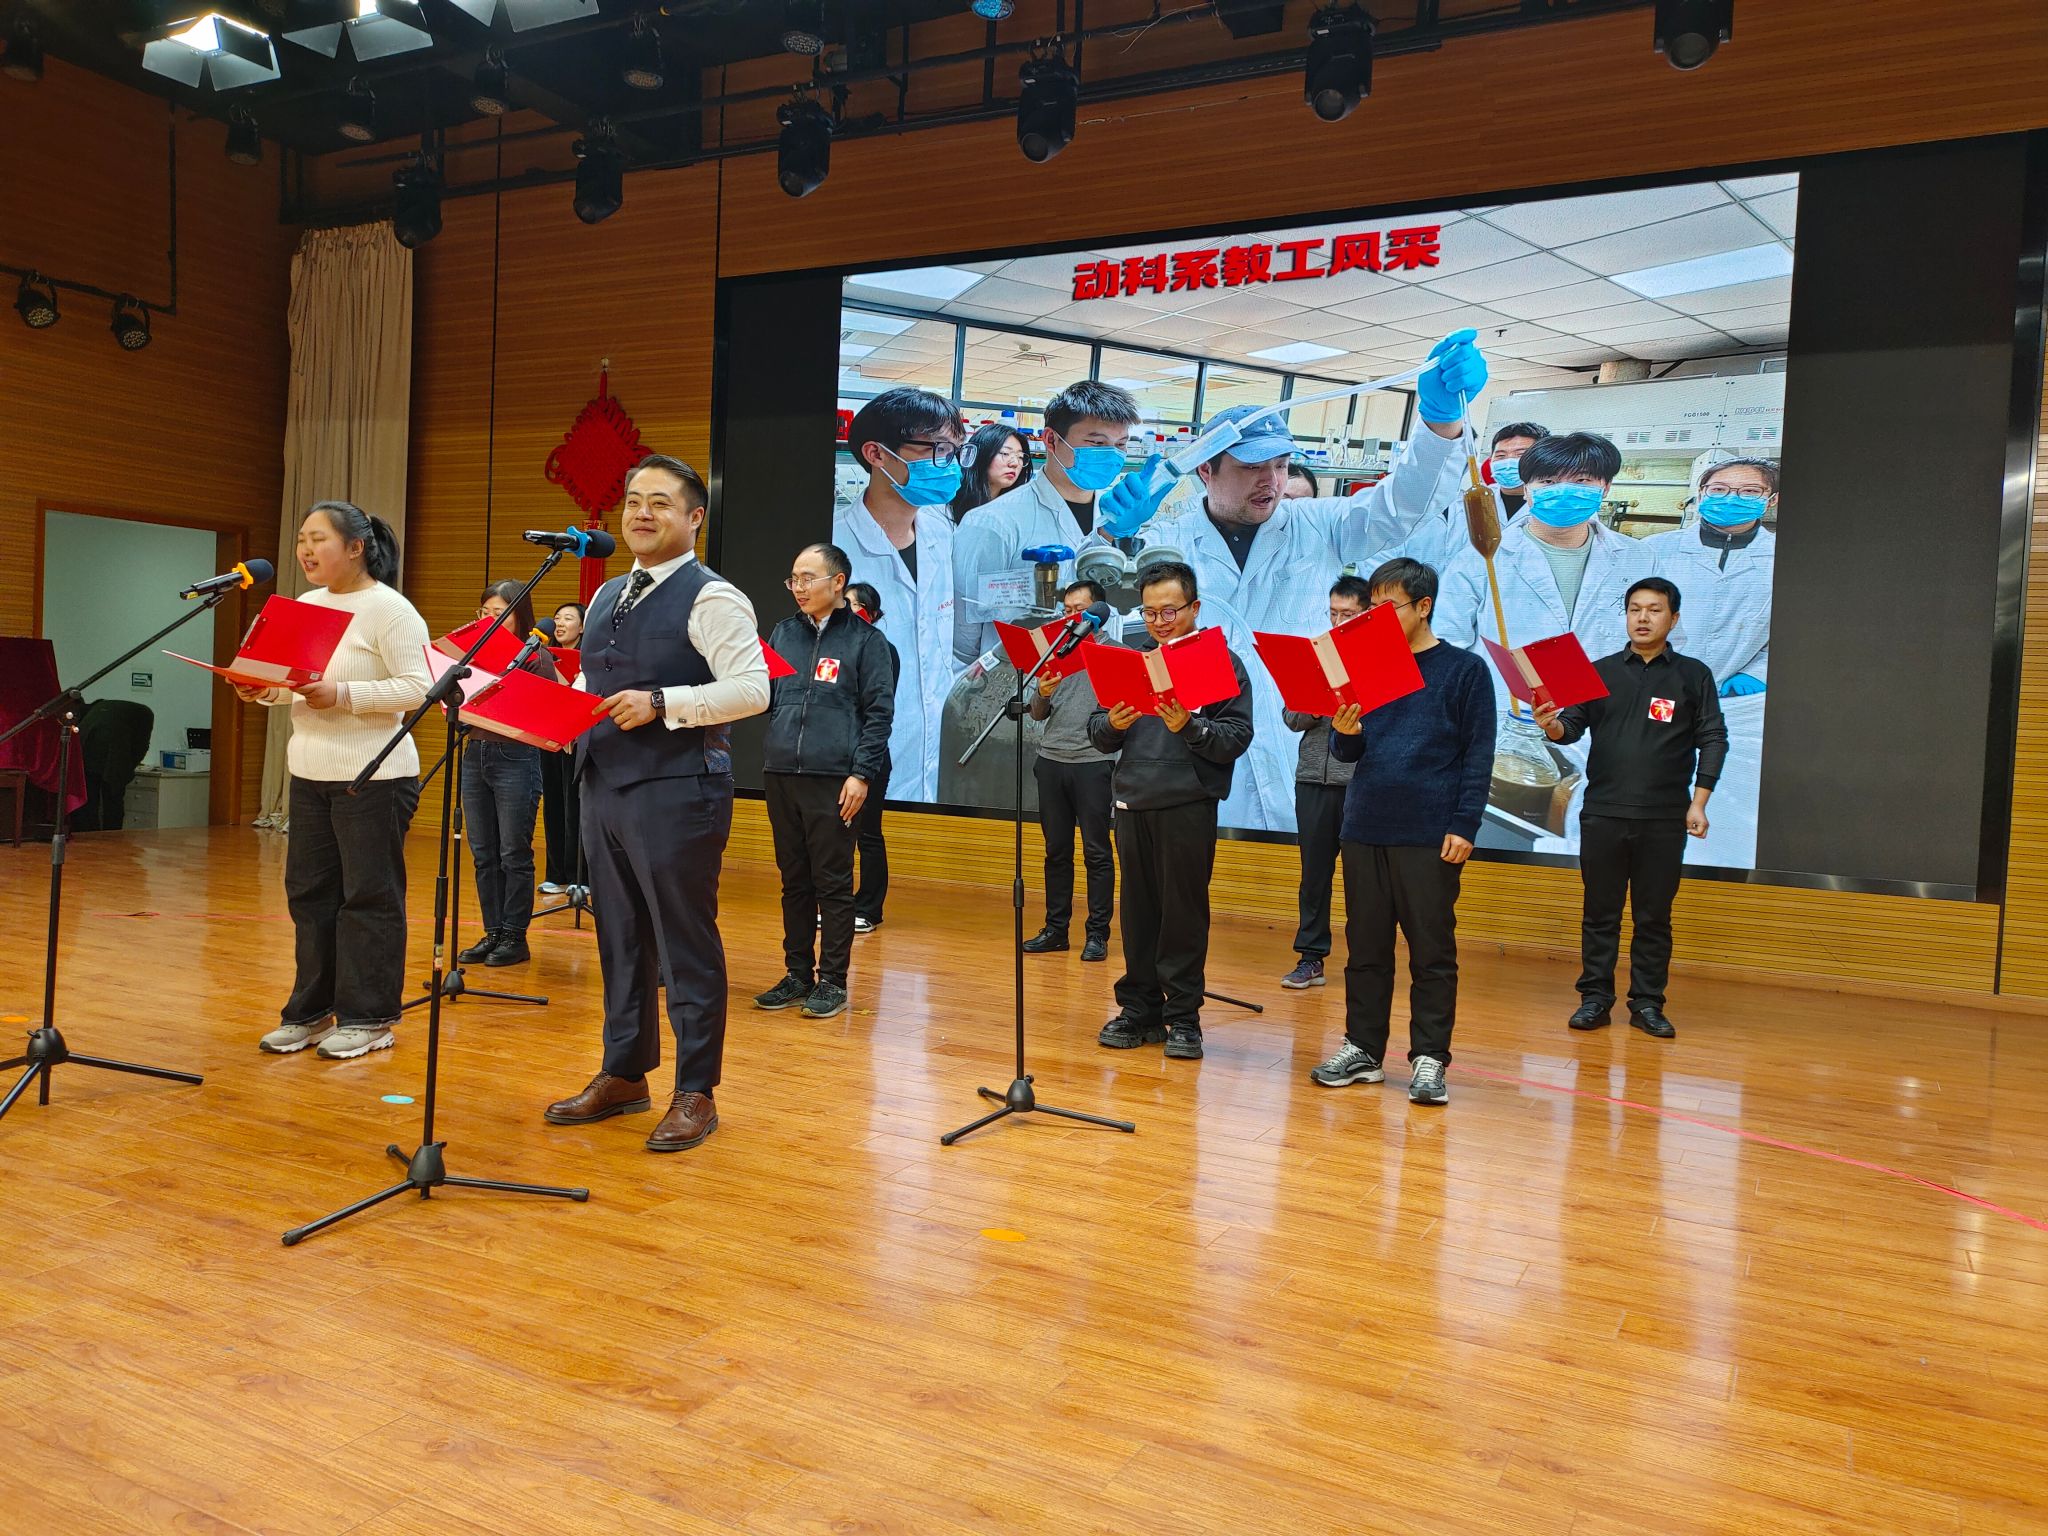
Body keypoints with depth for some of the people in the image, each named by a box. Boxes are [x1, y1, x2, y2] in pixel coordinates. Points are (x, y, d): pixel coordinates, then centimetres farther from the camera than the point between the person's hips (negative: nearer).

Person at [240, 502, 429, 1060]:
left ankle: (368, 1019, 10)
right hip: (310, 773, 8)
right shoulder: (306, 605, 13)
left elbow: (417, 687, -18)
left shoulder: (389, 610, -11)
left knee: (369, 897, 0)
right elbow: (295, 681, 19)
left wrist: (340, 695, -24)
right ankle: (312, 1011, 23)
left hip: (374, 777, -8)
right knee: (309, 892, 12)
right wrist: (267, 691, -2)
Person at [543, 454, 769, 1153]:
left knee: (686, 945, 0)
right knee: (619, 938, 15)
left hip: (676, 793, -8)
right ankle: (623, 1075, 29)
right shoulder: (606, 597, 17)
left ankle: (696, 1095, 11)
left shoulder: (710, 597, -8)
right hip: (603, 785, 8)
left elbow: (751, 688, -17)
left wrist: (662, 703, -23)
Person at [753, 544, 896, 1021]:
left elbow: (879, 712, -3)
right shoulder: (784, 633, 14)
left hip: (833, 779, -5)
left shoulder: (865, 639, 1)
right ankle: (797, 974, 21)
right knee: (794, 880, 11)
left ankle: (833, 980, 10)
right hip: (781, 774, 5)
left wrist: (862, 774, -11)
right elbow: (766, 698, 17)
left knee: (832, 882, 0)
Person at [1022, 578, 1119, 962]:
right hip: (1051, 760, 5)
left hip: (1093, 761, -5)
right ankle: (1056, 928, 17)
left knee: (1096, 851, 0)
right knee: (1056, 850, 10)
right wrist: (1043, 693, -8)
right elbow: (1037, 714, 12)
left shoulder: (1116, 653, 1)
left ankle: (1097, 933, 6)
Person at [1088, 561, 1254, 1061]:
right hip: (1132, 800, 4)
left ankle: (1183, 1017, 10)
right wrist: (1112, 726, -10)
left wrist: (1190, 727, -23)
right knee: (1138, 908, 8)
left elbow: (1237, 739, -8)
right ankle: (1140, 1009, 18)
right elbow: (1098, 734, 12)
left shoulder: (1223, 662, 0)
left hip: (1188, 803, -4)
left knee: (1184, 911, 0)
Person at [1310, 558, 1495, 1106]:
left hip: (1430, 835, -4)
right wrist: (1345, 733, -11)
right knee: (1365, 947, 10)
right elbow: (1348, 752, 12)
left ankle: (1429, 1058, 11)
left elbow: (1479, 754, -3)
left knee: (1432, 952, 3)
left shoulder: (1464, 669, 0)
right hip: (1364, 829, 4)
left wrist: (1464, 826, -11)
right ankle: (1363, 1049, 20)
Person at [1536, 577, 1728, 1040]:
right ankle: (1595, 998, 13)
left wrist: (1698, 802, -5)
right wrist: (1552, 725, -22)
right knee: (1600, 911, 5)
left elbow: (1712, 739, 4)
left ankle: (1647, 1003, 14)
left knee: (1654, 915, 5)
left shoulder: (1694, 675, 6)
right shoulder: (1601, 671, 8)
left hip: (1664, 819, -1)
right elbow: (1572, 726, 2)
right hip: (1602, 814, 1)